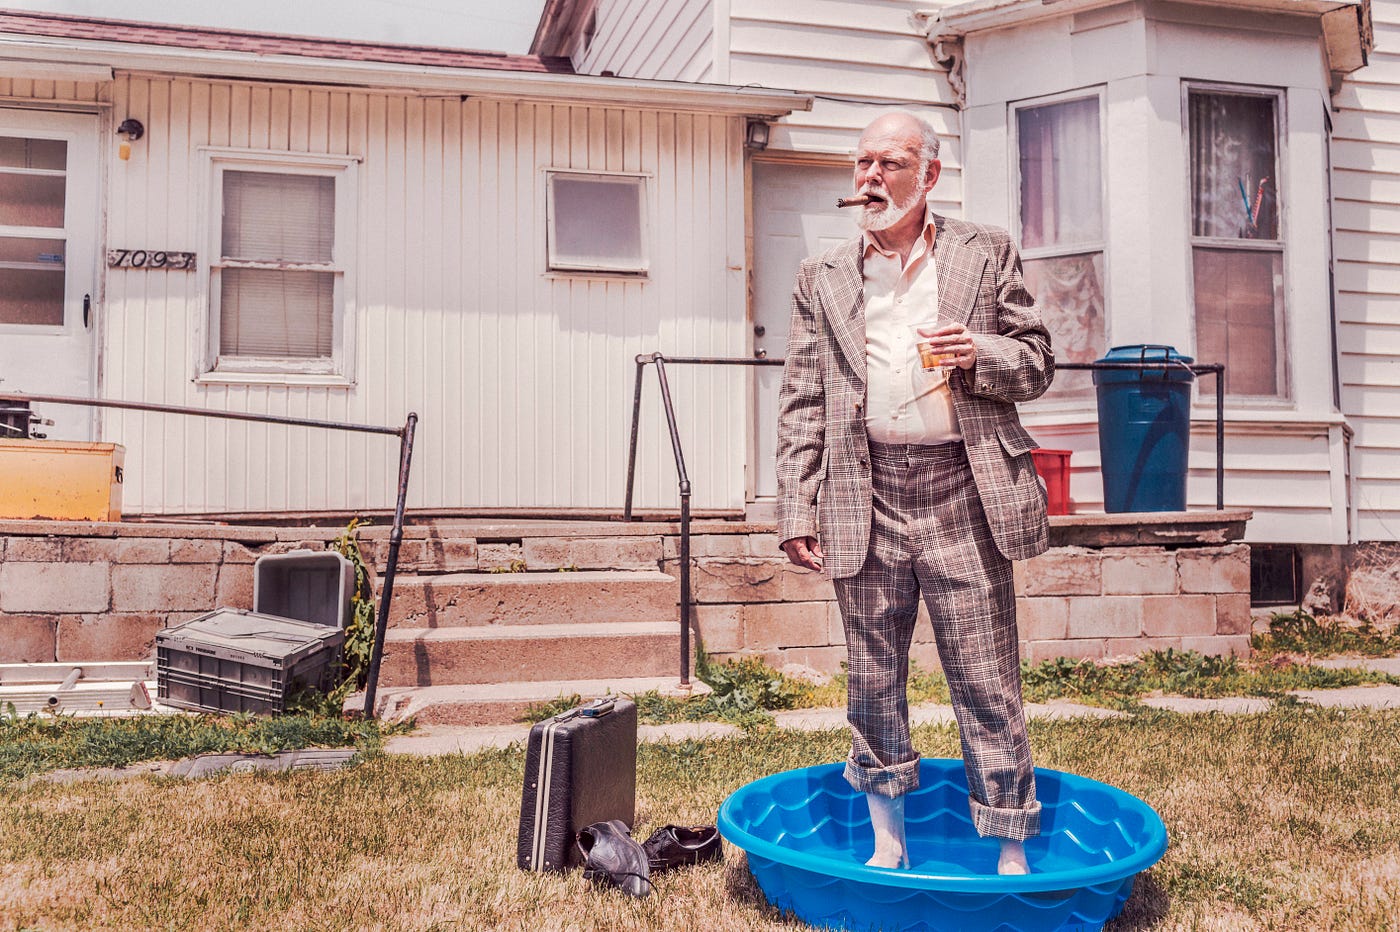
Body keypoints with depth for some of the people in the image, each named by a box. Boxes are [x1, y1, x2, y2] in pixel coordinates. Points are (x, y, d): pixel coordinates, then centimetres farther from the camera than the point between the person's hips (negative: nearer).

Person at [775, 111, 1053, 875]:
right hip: (866, 497, 2)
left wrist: (978, 354, -12)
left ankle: (1011, 857, 17)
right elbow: (801, 403, 8)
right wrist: (798, 510, 0)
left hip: (962, 492, -2)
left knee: (987, 683, 2)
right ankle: (888, 845, 28)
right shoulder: (823, 277, 12)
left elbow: (1037, 363, 10)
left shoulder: (987, 254, 9)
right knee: (872, 682, 11)